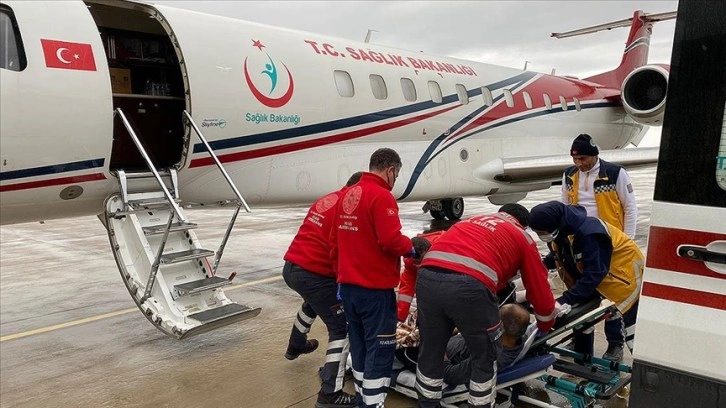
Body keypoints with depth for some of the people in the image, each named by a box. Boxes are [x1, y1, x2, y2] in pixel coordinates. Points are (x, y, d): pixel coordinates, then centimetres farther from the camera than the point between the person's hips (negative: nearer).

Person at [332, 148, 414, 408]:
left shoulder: (347, 195, 11)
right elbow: (391, 240, -24)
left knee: (359, 347, 18)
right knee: (380, 350, 1)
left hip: (348, 285, 9)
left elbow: (335, 240, 16)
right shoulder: (382, 196, -15)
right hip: (375, 288, -8)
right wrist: (410, 247, -5)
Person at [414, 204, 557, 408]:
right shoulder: (522, 237, 24)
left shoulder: (471, 221, 37)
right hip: (469, 285, -5)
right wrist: (546, 327, 46)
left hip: (427, 278, 5)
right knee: (485, 358, 19)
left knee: (430, 352, 23)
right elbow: (539, 290, 27)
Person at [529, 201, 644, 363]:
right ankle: (581, 357, 31)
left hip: (623, 268, -8)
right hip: (589, 271, 9)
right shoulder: (559, 231, -14)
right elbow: (560, 255, 4)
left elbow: (593, 275, -38)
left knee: (629, 318, -2)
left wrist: (565, 300, -41)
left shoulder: (588, 233, -39)